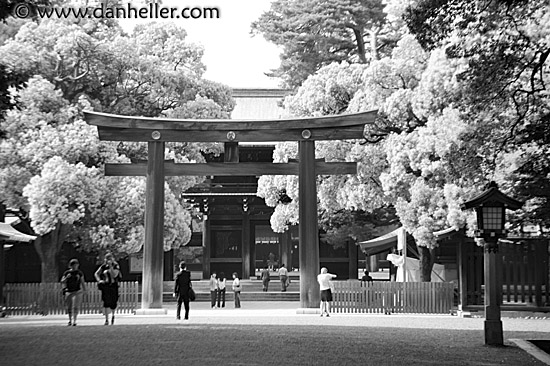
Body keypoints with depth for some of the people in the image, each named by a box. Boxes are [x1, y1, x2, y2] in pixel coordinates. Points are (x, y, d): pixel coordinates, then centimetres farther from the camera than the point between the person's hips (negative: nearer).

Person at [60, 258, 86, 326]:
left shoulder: (79, 273, 5)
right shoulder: (67, 273, 4)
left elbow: (82, 282, 14)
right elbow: (62, 282, 5)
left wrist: (84, 289, 13)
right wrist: (66, 277, -12)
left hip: (77, 291, -1)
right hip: (68, 292, 1)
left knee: (76, 307, -12)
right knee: (69, 307, 8)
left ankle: (74, 320, -14)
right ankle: (70, 320, 26)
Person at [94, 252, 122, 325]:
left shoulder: (116, 266, -3)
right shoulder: (103, 266, 5)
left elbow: (114, 275, -18)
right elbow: (96, 274, 9)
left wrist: (111, 266, -21)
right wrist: (99, 280, -7)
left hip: (113, 287, -1)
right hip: (105, 286, 1)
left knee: (113, 303, 1)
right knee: (106, 302, -7)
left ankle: (113, 315, 31)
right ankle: (106, 320, -3)